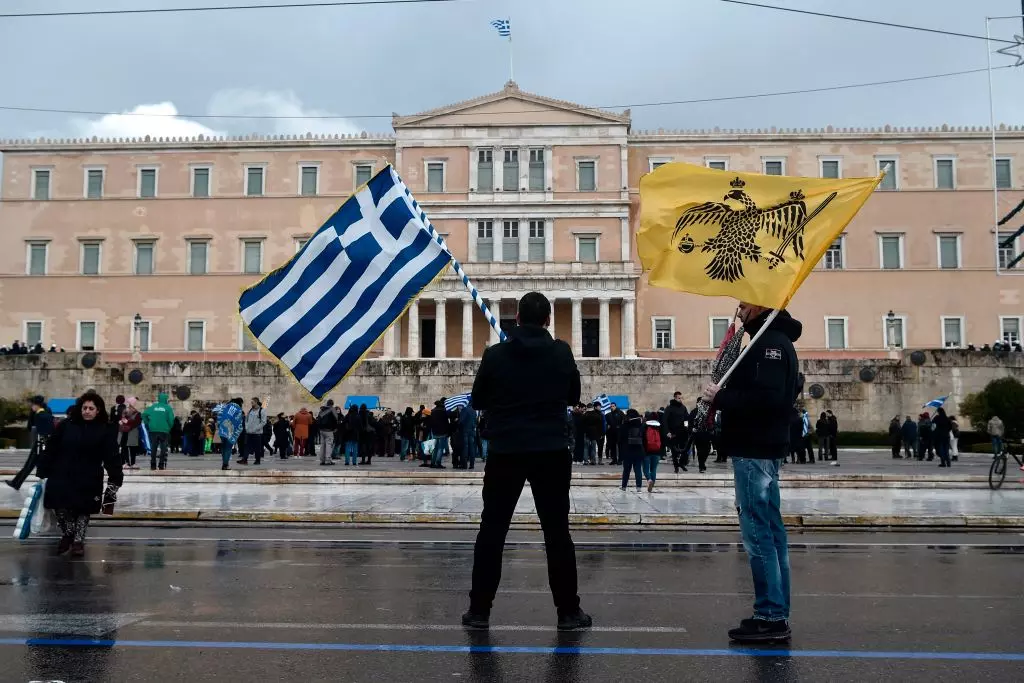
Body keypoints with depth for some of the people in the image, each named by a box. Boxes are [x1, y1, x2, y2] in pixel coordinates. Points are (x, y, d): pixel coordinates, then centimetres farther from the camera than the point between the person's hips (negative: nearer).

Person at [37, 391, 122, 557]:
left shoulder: (106, 430, -5)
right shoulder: (66, 425, 0)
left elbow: (112, 456, -9)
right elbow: (51, 450, 3)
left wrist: (115, 478, -17)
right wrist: (43, 471, 1)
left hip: (88, 480, -1)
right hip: (61, 476, 2)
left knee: (83, 510, 8)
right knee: (61, 508, 3)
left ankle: (78, 540, 24)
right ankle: (67, 535, 28)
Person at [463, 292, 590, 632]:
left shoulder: (495, 354, -3)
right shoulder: (562, 352, -1)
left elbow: (477, 402, 8)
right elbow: (573, 396, 13)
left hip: (505, 452, 0)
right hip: (551, 453, 1)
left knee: (492, 531, 8)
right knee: (557, 532, 7)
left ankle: (479, 609, 11)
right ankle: (568, 611, 12)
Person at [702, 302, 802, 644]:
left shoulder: (769, 343, -14)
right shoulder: (775, 340, 19)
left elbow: (766, 398, -26)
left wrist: (720, 397, -16)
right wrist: (725, 396, 6)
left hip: (755, 451, -11)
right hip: (762, 448, 11)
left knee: (758, 532, -7)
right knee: (770, 531, 12)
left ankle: (771, 617, -3)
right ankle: (776, 615, 20)